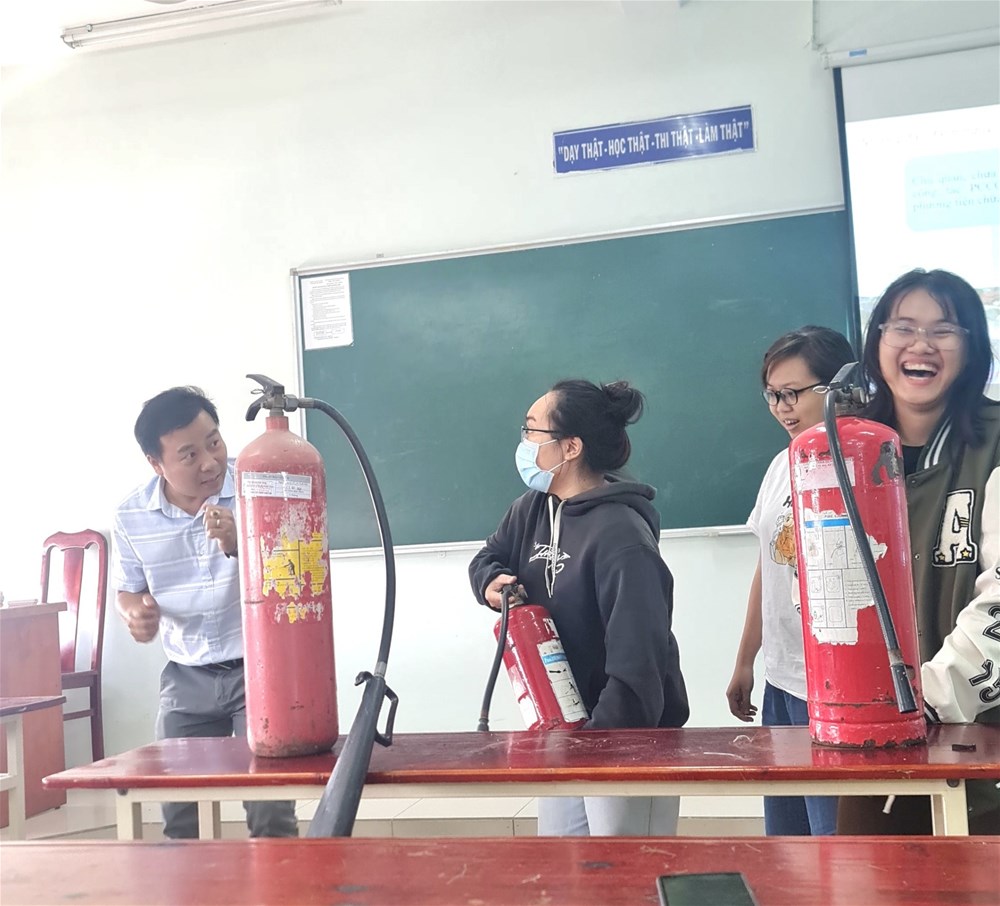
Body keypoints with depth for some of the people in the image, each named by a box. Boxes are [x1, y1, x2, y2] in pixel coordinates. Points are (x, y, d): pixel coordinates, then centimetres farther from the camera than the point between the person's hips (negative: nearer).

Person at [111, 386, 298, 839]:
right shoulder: (132, 516, -4)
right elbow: (128, 590, 11)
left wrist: (240, 544, -36)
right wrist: (136, 615, -13)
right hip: (186, 676, 4)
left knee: (271, 815, -6)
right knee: (178, 818, 11)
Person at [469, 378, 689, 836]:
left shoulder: (620, 536, -22)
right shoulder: (531, 510, 4)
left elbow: (638, 658, -26)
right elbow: (489, 557, 20)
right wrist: (492, 583, -4)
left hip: (628, 734, -8)